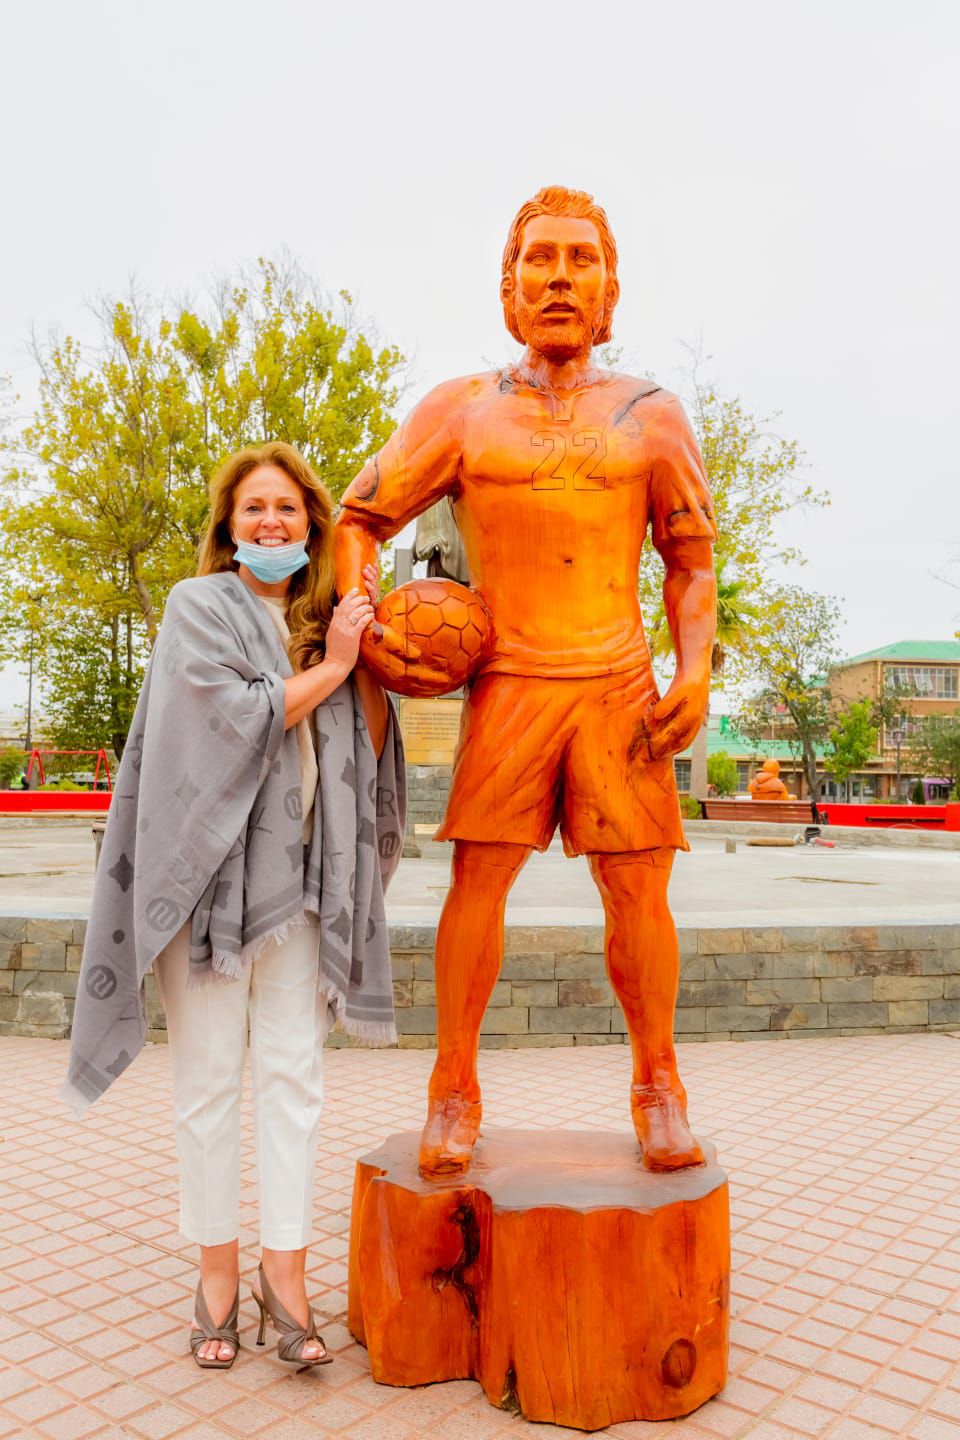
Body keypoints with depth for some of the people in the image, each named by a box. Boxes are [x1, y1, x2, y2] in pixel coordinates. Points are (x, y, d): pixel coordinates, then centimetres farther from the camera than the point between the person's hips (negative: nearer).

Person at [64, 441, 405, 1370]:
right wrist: (331, 666, -6)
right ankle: (217, 1272, 19)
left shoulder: (319, 619, 13)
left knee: (292, 1076, 4)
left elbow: (370, 749, 8)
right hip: (212, 866, -3)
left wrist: (365, 653, -2)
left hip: (299, 876, 4)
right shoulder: (198, 607, 2)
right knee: (208, 1076, 4)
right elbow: (232, 715, -13)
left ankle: (285, 1274, 14)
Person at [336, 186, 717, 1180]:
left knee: (637, 889, 0)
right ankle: (454, 1089, 10)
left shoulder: (650, 415, 10)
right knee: (479, 875, -6)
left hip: (621, 686, 1)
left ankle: (657, 1082, 19)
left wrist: (695, 670, -3)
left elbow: (691, 563, 11)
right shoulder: (462, 410, 8)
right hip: (507, 681, 0)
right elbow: (358, 518, 13)